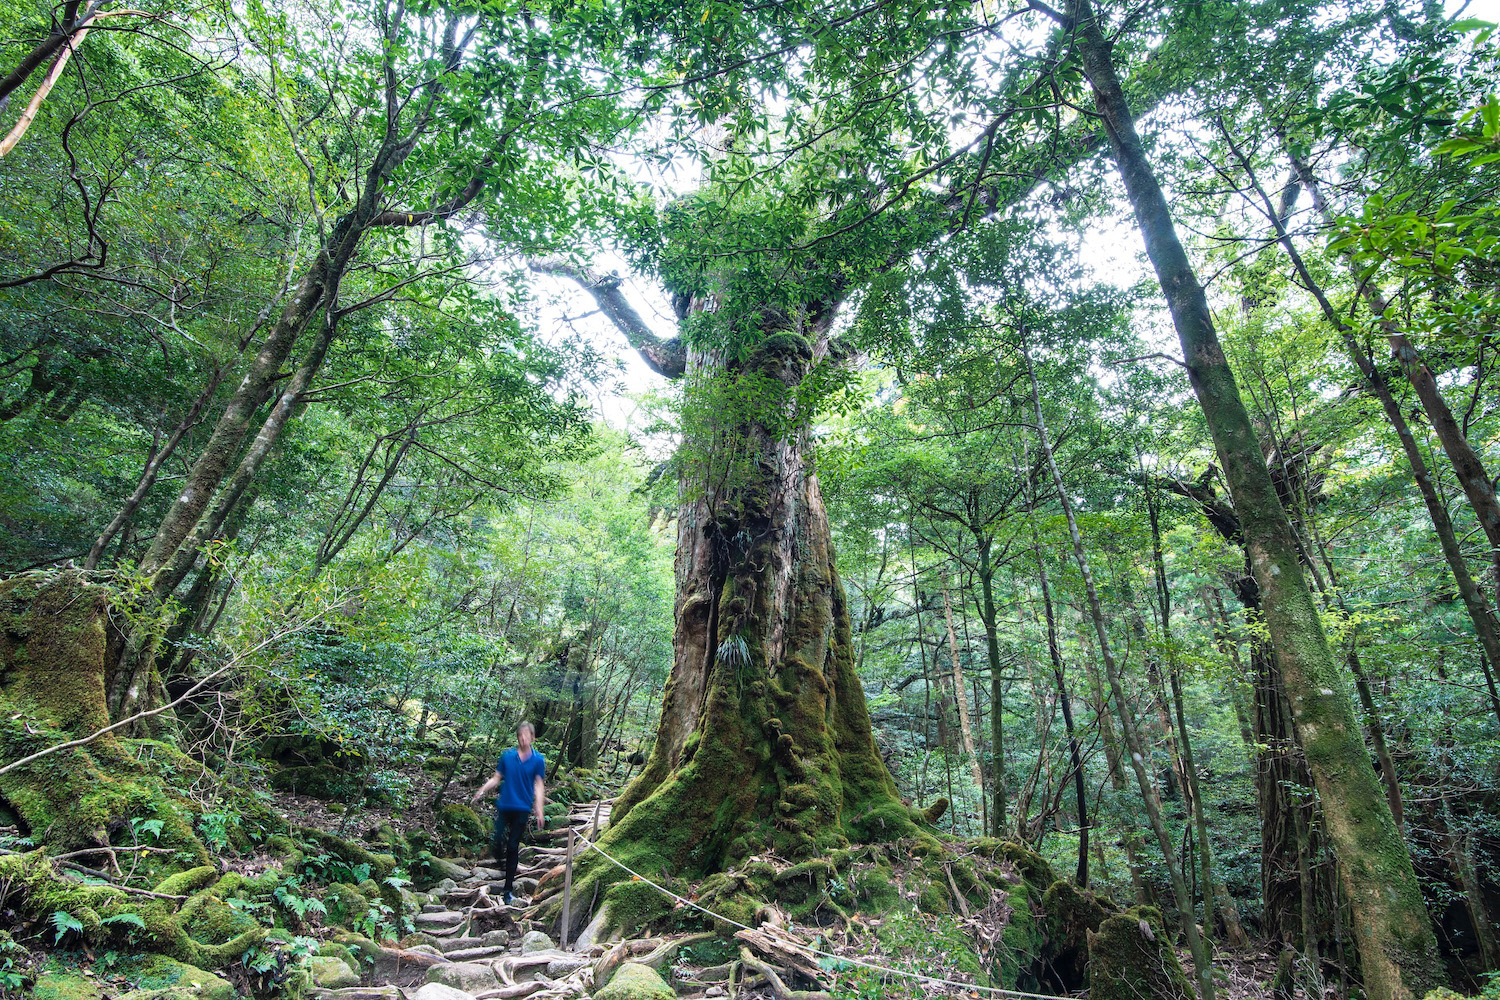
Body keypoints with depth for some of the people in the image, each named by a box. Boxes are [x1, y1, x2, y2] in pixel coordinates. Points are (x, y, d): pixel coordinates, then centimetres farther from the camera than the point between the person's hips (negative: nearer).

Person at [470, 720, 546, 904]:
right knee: (497, 841, -8)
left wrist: (539, 811, -6)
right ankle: (500, 861, 29)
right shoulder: (507, 756, 3)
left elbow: (538, 786, 0)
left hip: (522, 809, -1)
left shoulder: (538, 760, 0)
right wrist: (482, 790, -9)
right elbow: (496, 778, 8)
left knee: (513, 847, 4)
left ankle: (509, 888, 17)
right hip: (504, 806, 1)